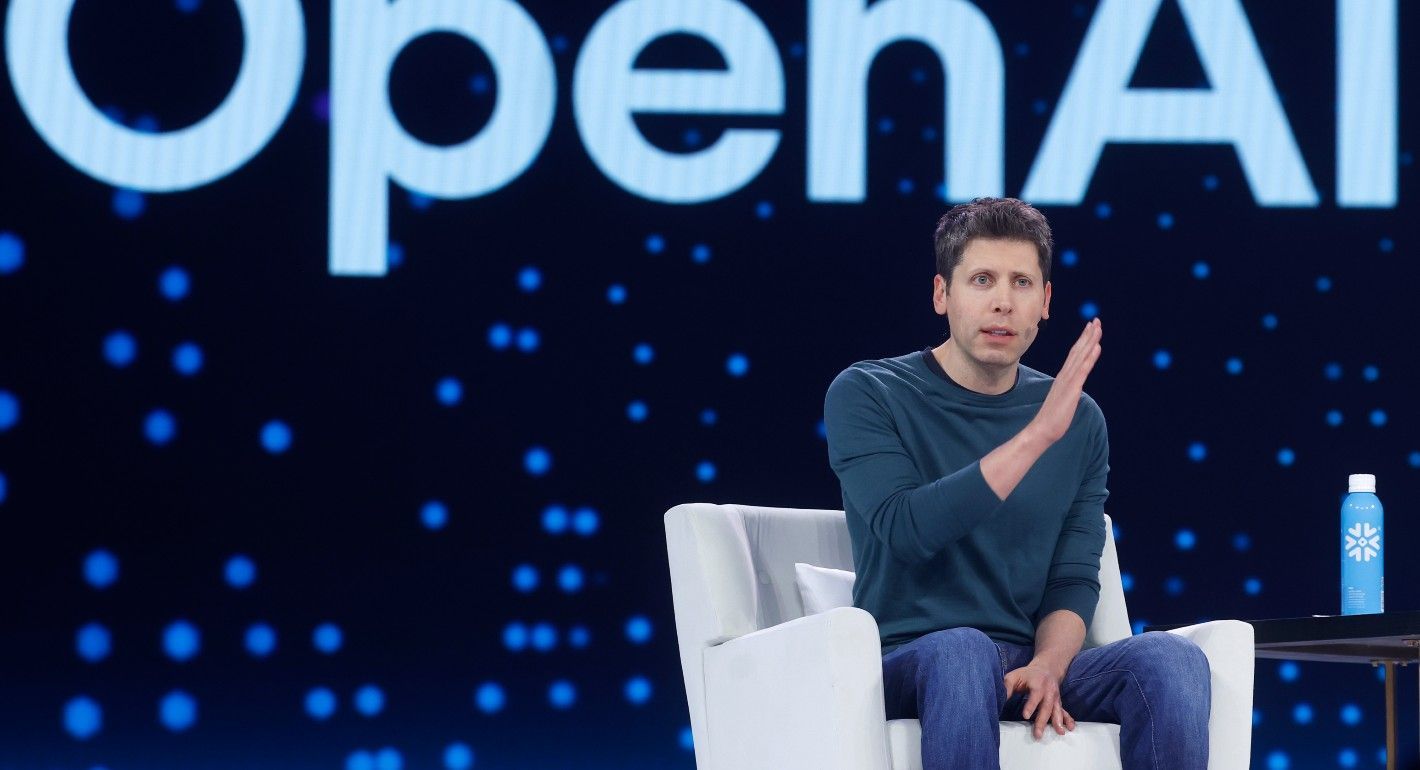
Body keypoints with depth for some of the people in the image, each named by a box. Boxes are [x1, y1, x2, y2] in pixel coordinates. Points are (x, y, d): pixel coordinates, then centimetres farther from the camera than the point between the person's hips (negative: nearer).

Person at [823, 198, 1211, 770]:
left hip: (1027, 666, 4)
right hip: (906, 667, -4)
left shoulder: (1080, 421, 11)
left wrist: (1046, 667, -15)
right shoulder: (865, 395, -1)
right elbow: (908, 530, -17)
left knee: (1173, 658, -25)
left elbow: (1074, 580, 7)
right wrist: (1038, 436, -22)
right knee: (962, 650, -39)